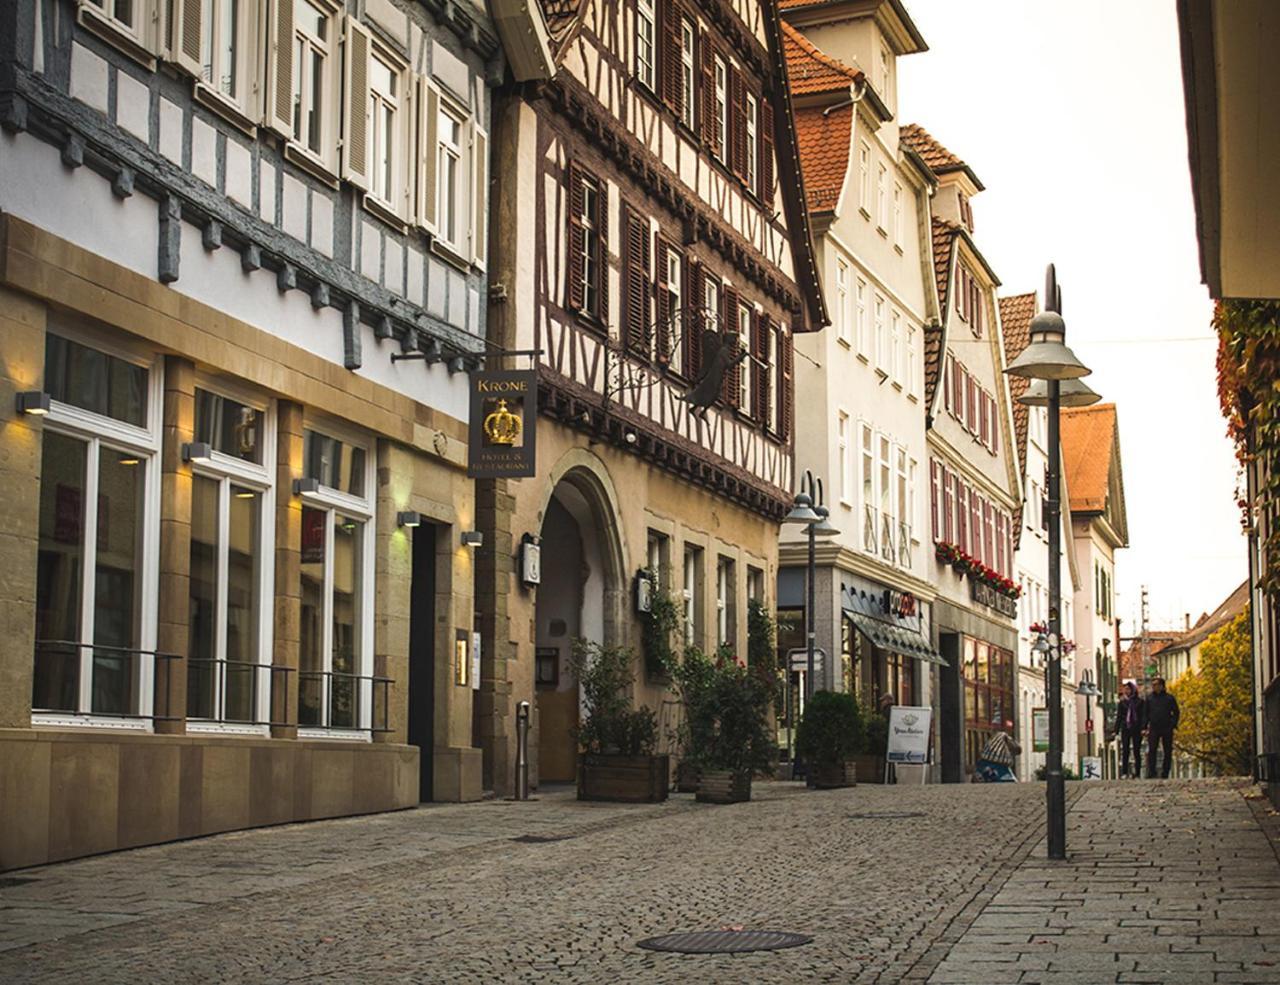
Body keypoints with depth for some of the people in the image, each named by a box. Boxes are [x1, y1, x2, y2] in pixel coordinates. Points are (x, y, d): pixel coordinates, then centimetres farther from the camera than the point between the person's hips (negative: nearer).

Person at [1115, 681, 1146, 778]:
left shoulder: (1140, 701, 4)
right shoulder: (1122, 702, 9)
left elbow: (1144, 715, 1)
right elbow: (1118, 717, 9)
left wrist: (1144, 728, -12)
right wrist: (1116, 731, 3)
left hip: (1136, 729, -1)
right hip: (1125, 729, 1)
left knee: (1137, 751, 1)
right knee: (1125, 751, -5)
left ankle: (1137, 774, 4)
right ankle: (1124, 773, -5)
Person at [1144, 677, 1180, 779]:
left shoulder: (1169, 698, 3)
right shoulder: (1149, 698, 9)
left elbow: (1176, 712, 6)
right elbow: (1146, 713, 11)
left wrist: (1173, 725, -6)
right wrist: (1145, 727, 2)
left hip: (1167, 729, -1)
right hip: (1153, 728, 1)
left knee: (1168, 752, 3)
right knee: (1151, 751, -9)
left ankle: (1165, 773, 9)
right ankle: (1151, 773, -10)